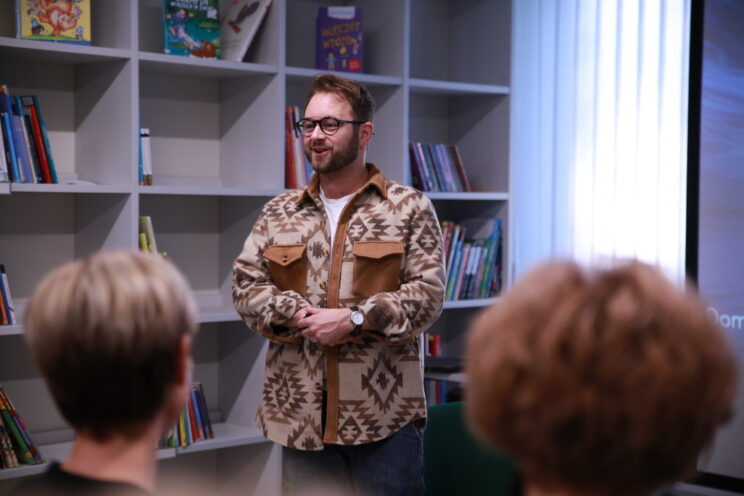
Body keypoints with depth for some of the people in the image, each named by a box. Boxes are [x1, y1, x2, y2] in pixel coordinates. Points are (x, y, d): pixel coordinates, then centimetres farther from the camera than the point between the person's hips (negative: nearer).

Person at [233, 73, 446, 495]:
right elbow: (246, 284, 6)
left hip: (385, 414, -3)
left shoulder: (409, 208, 1)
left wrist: (354, 319, -18)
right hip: (301, 413, 3)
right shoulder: (278, 214, 12)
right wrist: (299, 317, -12)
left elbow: (428, 292, -7)